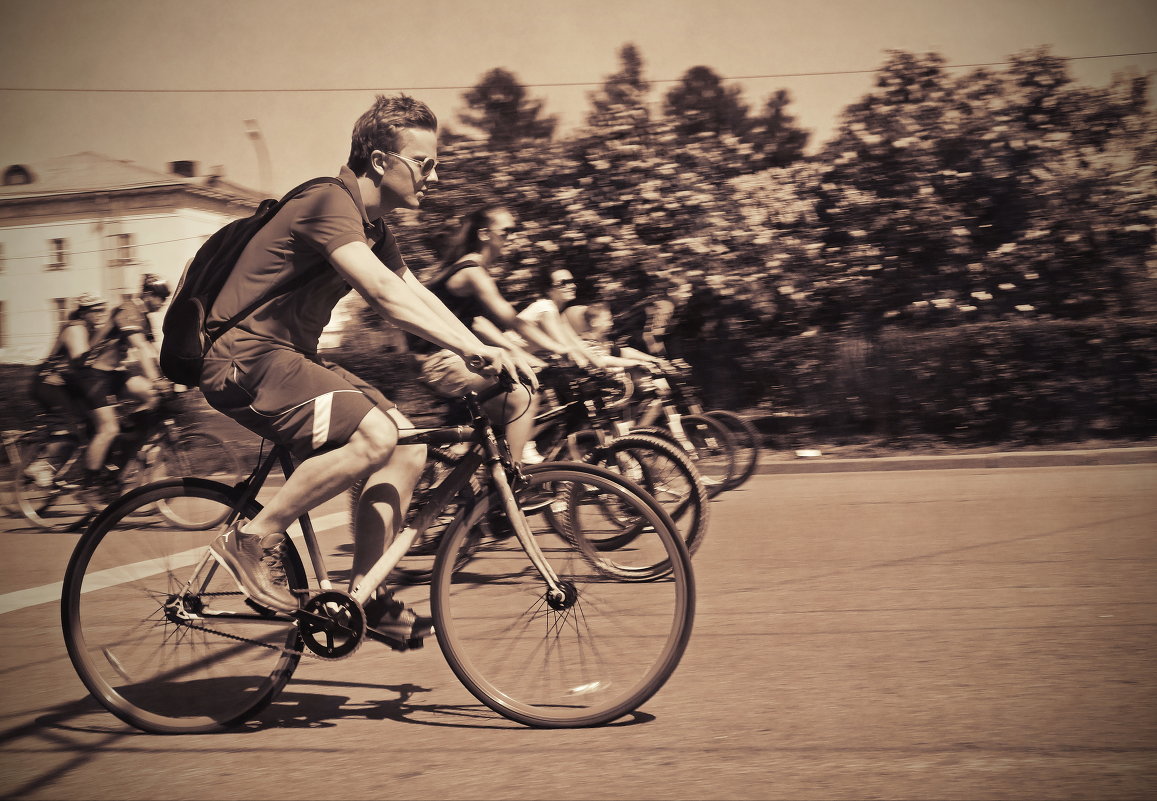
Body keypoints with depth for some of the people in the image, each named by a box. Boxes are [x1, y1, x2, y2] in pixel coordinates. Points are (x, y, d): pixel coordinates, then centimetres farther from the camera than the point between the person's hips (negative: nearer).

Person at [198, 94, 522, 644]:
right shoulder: (329, 203, -18)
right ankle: (254, 539, -13)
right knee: (373, 434, -27)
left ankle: (365, 598, 6)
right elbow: (384, 294, -30)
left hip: (290, 357, 10)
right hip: (246, 357, -10)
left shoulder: (373, 227, 14)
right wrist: (472, 349, -34)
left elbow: (419, 298, 11)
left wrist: (484, 352, -3)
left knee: (408, 449, -1)